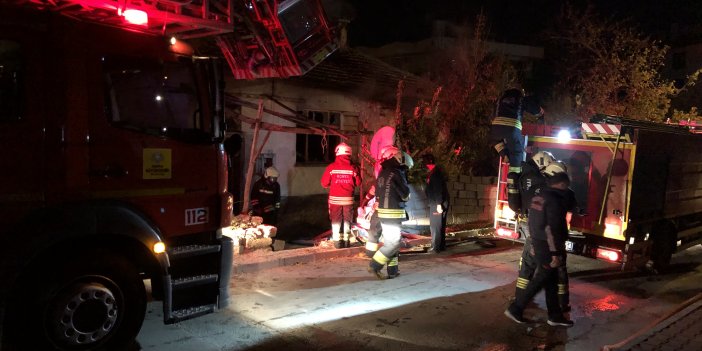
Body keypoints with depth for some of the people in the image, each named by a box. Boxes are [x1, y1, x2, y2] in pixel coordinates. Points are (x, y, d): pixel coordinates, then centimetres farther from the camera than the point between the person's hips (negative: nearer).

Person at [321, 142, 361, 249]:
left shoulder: (331, 167, -9)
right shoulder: (353, 167, -8)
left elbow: (324, 183, -4)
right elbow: (358, 183, 1)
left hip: (335, 198, 0)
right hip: (348, 199, 1)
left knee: (336, 220, 10)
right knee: (347, 220, 13)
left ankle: (337, 241, 11)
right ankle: (346, 241, 17)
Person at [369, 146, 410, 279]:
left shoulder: (381, 174, 10)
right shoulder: (396, 173, -15)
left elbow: (378, 194, 15)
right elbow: (405, 194, -11)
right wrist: (405, 196, 10)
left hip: (382, 211, 9)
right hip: (393, 213, -9)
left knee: (389, 241, 13)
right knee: (394, 243, -3)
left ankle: (393, 270, 17)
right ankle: (375, 265, -5)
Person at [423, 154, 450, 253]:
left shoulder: (435, 172, -14)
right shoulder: (433, 172, 17)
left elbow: (438, 189, -20)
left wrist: (439, 204, -23)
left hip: (437, 204, -10)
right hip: (435, 203, 10)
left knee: (435, 226, -7)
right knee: (438, 225, 13)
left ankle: (436, 247, -5)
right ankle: (441, 246, 19)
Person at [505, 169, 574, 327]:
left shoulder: (538, 197, 10)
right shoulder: (554, 201, -19)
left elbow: (533, 222, 15)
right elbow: (552, 229, -23)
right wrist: (556, 253, -20)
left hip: (538, 243, 9)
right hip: (547, 246, -9)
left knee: (551, 280, 15)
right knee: (541, 279, 2)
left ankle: (555, 315, 22)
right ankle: (515, 308, 6)